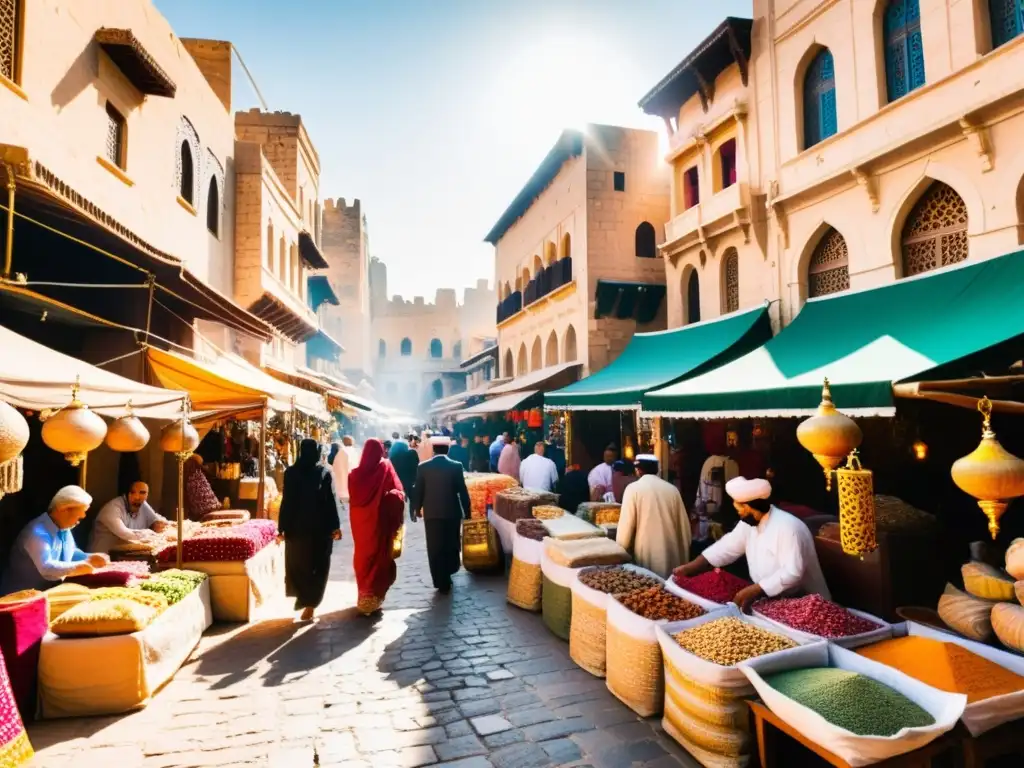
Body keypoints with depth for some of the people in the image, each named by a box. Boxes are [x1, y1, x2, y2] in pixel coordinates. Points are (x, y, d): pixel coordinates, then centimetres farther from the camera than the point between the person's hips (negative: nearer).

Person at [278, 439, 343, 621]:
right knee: (318, 565, 8)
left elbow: (287, 501, -4)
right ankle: (310, 603, 6)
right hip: (321, 526, -1)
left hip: (297, 526, 1)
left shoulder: (291, 472, -3)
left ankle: (302, 597, 23)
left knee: (298, 563, 18)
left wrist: (282, 527, 0)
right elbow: (332, 500, -8)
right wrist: (336, 526, -3)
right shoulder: (326, 471, -6)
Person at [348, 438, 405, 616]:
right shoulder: (386, 468, -12)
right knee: (379, 555, 9)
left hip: (361, 521, 3)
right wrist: (395, 520, -5)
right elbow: (398, 494, -13)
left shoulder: (356, 473, -5)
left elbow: (352, 498, 3)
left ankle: (364, 597, 27)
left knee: (363, 554, 17)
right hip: (380, 520, -3)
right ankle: (374, 598, 11)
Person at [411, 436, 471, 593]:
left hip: (431, 513, 0)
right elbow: (463, 491, -7)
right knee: (451, 545, 20)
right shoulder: (456, 466, -9)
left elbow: (418, 491, 0)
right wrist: (467, 511, 4)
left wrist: (417, 508, 16)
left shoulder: (423, 467, -5)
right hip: (452, 512, 0)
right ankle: (448, 572, 35)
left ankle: (442, 583, 9)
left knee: (435, 549, 8)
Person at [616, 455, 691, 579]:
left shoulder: (633, 488, -6)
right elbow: (684, 525, 9)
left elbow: (626, 525, -7)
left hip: (647, 554, -4)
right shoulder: (672, 489, 5)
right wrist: (684, 555, 20)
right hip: (672, 553, 4)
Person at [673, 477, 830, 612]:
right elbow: (726, 548, 5)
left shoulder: (787, 527, -24)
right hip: (771, 601, 7)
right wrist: (689, 568, -3)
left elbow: (792, 573, -29)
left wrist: (754, 591, -33)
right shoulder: (749, 523, 2)